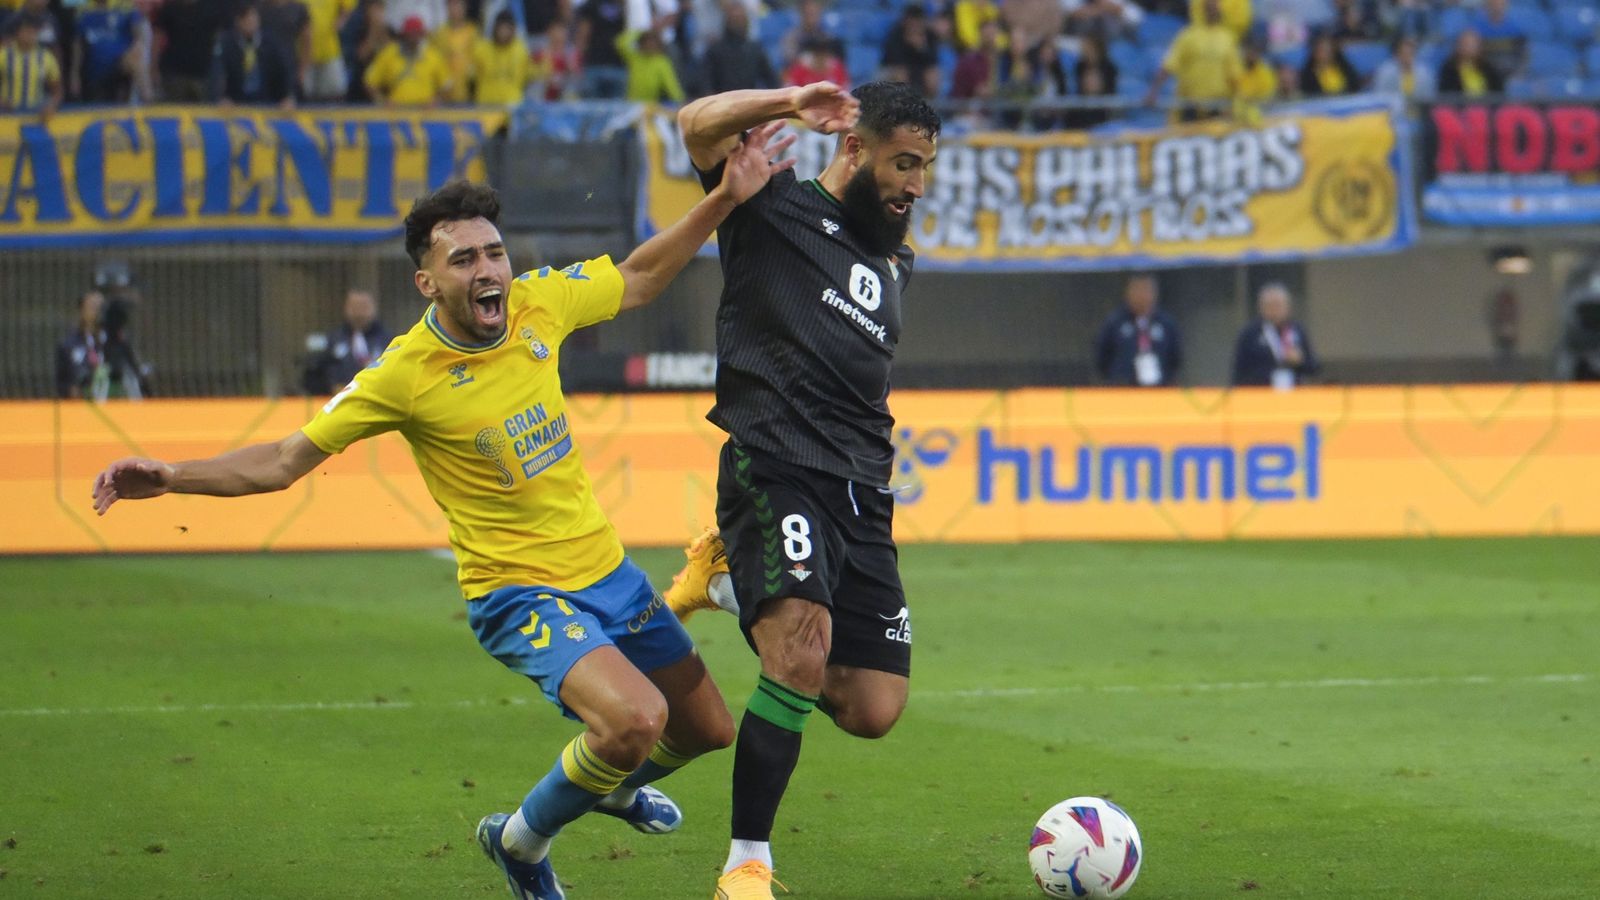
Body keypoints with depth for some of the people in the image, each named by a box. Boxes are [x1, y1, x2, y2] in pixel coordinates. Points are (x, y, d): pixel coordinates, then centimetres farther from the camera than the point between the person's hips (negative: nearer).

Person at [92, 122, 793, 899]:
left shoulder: (539, 302, -9)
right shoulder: (405, 375, -21)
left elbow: (637, 279, 11)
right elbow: (282, 462, -13)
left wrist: (725, 200, 3)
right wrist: (170, 478, -25)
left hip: (606, 568, 6)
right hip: (518, 592, -6)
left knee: (706, 731, 19)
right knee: (635, 715, -31)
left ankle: (616, 785, 54)